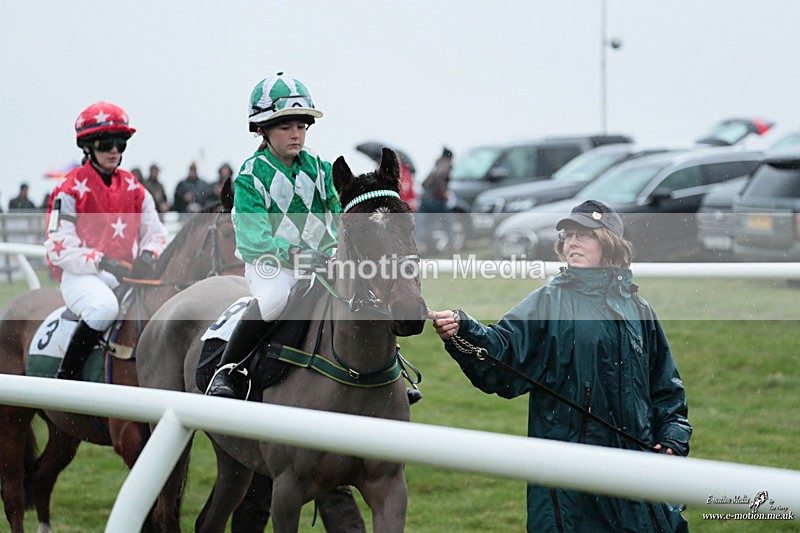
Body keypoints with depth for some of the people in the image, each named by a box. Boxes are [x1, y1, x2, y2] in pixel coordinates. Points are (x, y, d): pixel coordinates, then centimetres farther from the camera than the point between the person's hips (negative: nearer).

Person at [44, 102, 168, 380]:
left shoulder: (133, 188, 15)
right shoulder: (71, 189, -2)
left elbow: (155, 233, 15)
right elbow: (58, 246, -10)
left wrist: (147, 256, -9)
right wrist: (100, 262, -22)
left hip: (126, 274, 6)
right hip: (80, 274, -5)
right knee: (105, 306, -37)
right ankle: (65, 377, -25)